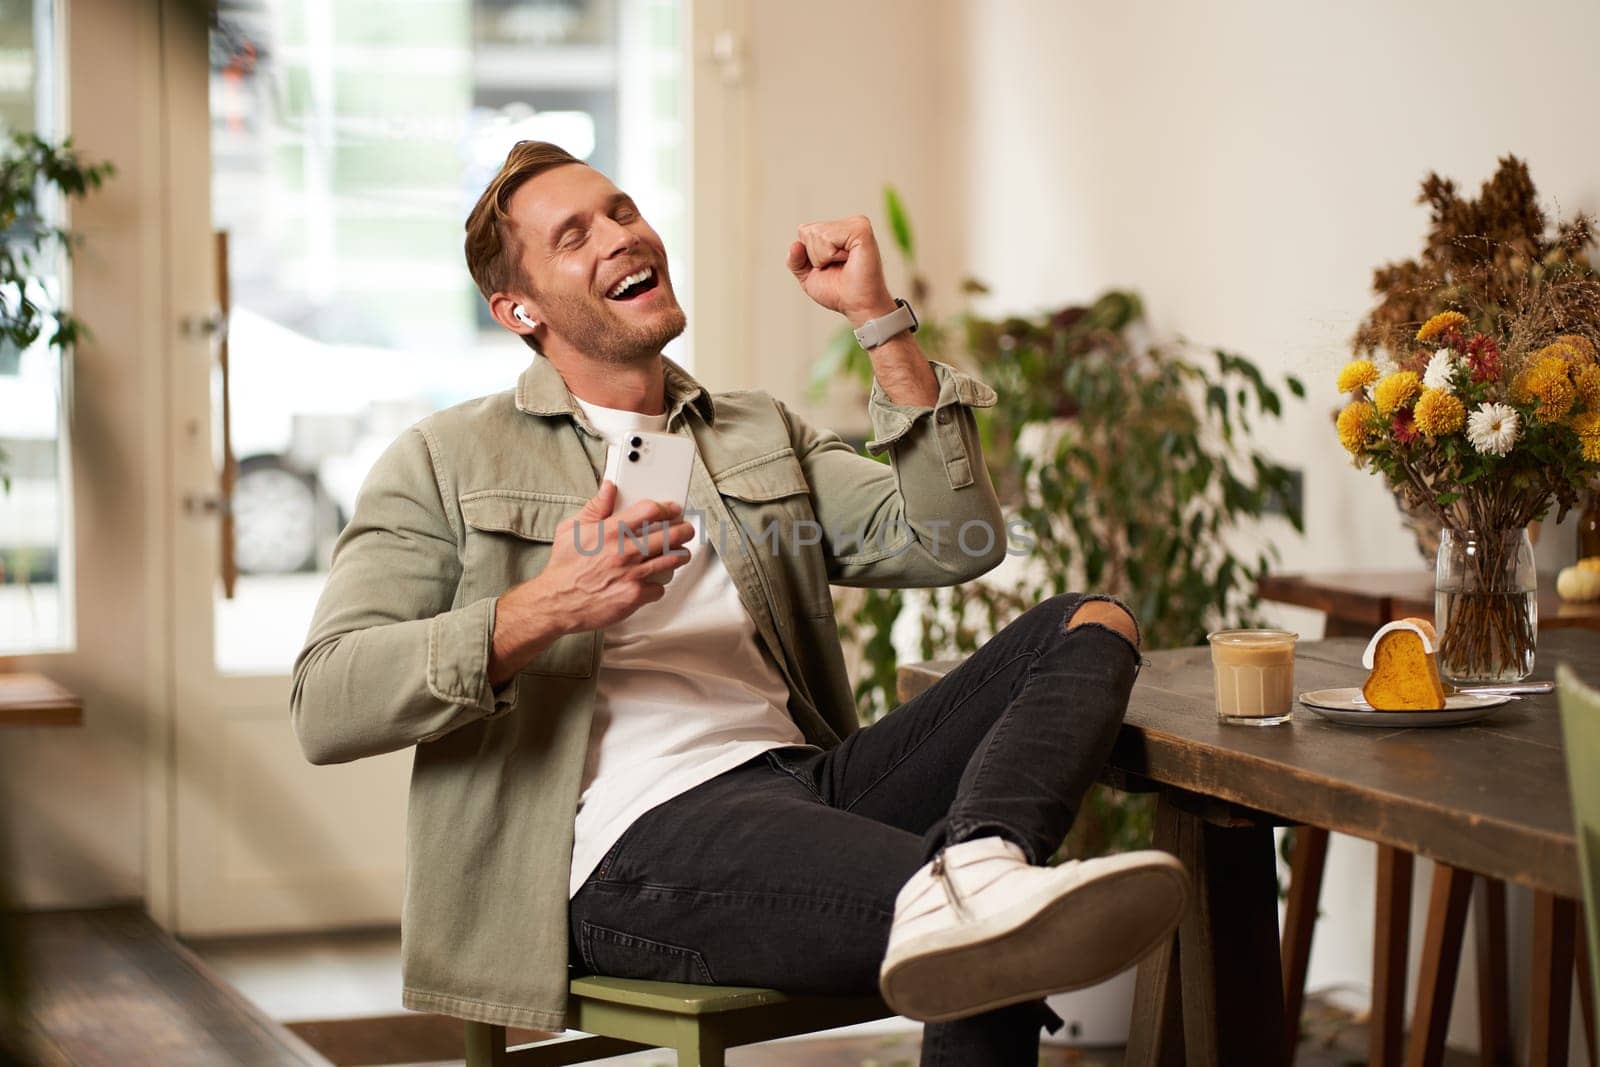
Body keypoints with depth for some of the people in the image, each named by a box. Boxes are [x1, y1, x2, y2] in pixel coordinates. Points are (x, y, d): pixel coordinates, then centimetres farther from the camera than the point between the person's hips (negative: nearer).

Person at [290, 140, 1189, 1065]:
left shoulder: (766, 437, 27)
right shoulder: (448, 461, 12)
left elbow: (952, 543, 11)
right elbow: (325, 707, -1)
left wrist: (879, 318, 9)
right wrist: (544, 610, -14)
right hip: (638, 837, -6)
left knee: (1089, 626, -18)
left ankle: (970, 876, -44)